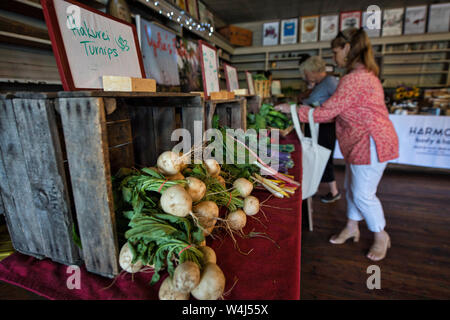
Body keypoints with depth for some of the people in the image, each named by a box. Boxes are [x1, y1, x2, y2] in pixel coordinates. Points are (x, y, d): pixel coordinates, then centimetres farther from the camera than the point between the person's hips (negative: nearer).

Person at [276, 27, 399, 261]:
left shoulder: (355, 79, -22)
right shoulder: (364, 74, 13)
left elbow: (325, 112, -21)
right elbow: (339, 111, 14)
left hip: (370, 143, -11)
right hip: (360, 143, 11)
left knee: (363, 193, 1)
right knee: (351, 187, 18)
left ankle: (381, 236, 23)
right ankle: (351, 227, 35)